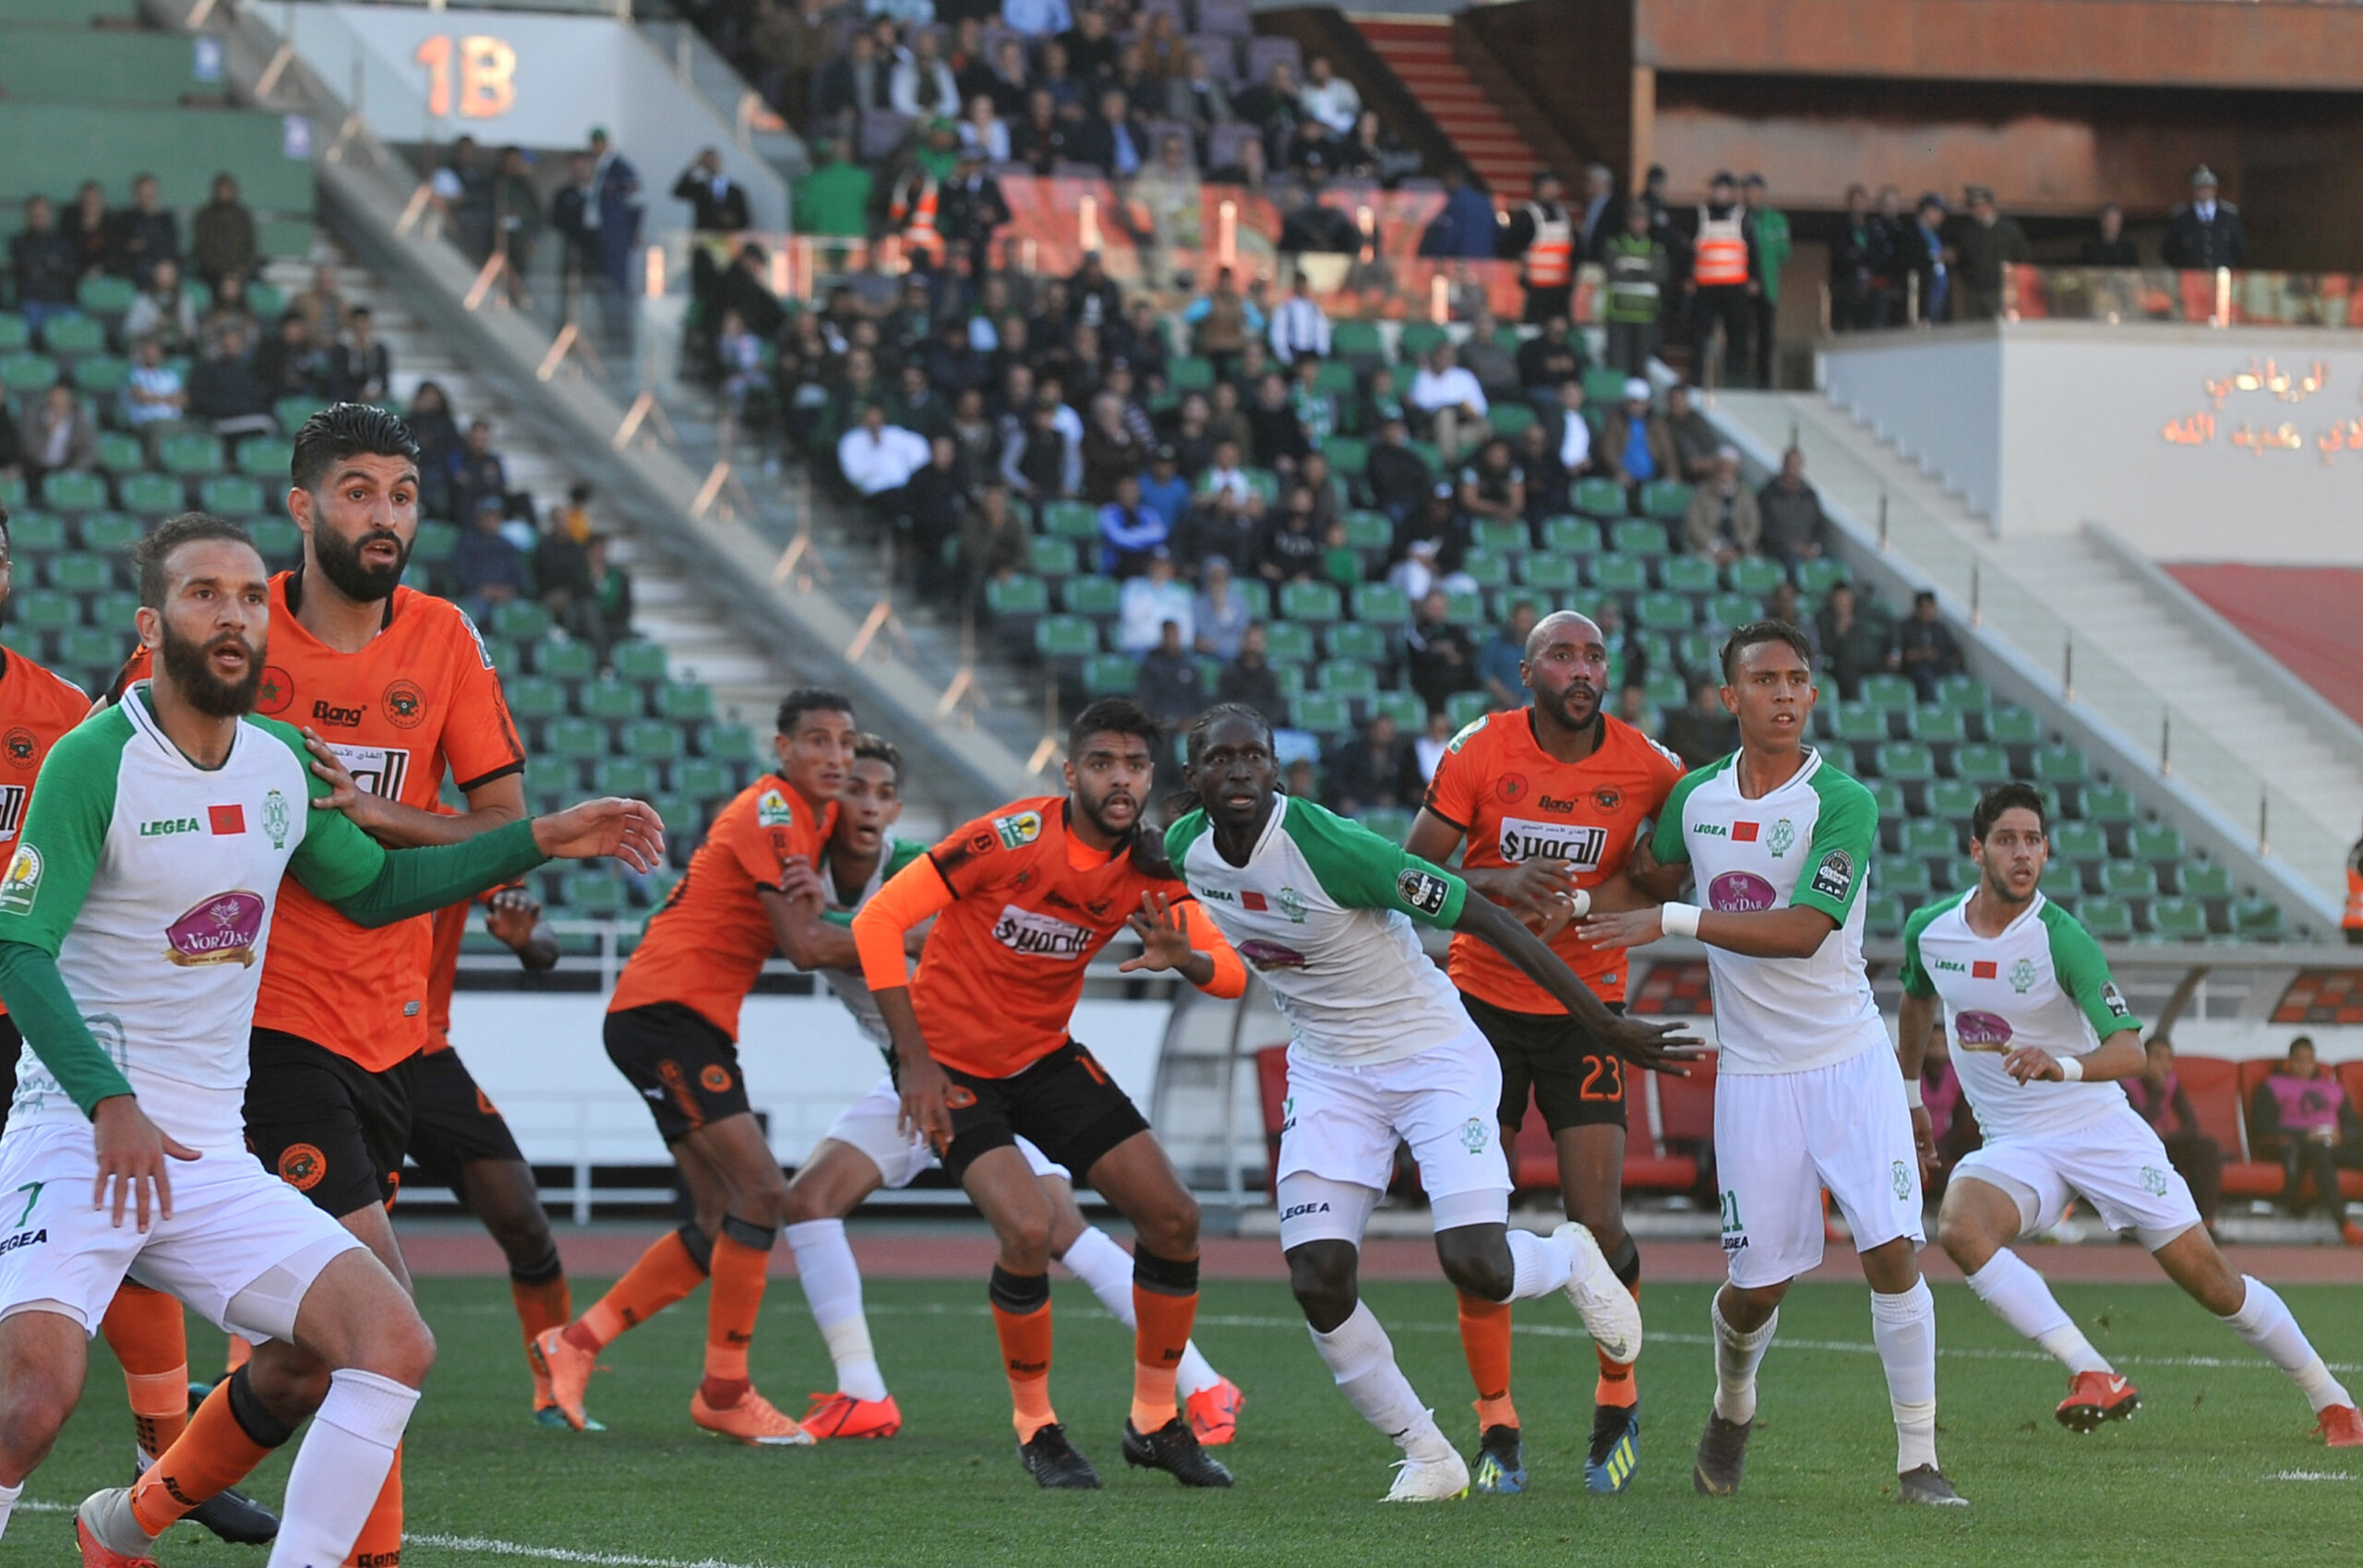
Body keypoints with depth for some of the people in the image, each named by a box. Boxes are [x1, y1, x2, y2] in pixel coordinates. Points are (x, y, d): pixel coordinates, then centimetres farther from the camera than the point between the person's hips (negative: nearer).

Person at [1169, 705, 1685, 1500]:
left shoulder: (1328, 847, -27)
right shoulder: (1184, 849, -9)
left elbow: (1485, 919, -23)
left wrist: (1603, 1024, -21)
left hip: (1433, 1055, -5)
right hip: (1327, 1071, 5)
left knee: (1476, 1266, -18)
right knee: (1318, 1282, -10)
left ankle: (1568, 1260, 19)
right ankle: (1426, 1455, 9)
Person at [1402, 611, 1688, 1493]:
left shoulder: (1647, 770, -7)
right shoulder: (1480, 753, -8)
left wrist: (1581, 902, -10)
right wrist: (1498, 883, -23)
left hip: (1587, 1010, 0)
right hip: (1484, 1001, 0)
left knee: (1598, 1224, -8)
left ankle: (1618, 1402, 16)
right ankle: (1497, 1427, 7)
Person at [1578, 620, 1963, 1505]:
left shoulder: (1842, 804, -11)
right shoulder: (1695, 799, 5)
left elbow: (1803, 930, -21)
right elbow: (1654, 880, 27)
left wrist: (1675, 921, -21)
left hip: (1849, 1060, -3)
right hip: (1753, 1074, 3)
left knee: (1892, 1253, -13)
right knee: (1759, 1281, 4)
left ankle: (1917, 1459, -3)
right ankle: (1732, 1410, 35)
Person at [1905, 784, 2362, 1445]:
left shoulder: (2062, 939, -18)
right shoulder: (1928, 931, -3)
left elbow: (2129, 1052, -27)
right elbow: (1918, 999, 22)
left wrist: (2062, 1067, -45)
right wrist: (1908, 1092, 29)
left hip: (2100, 1130, -3)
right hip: (2014, 1146, 3)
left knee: (2210, 1279, -2)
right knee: (1958, 1226, -30)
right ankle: (2095, 1378, -31)